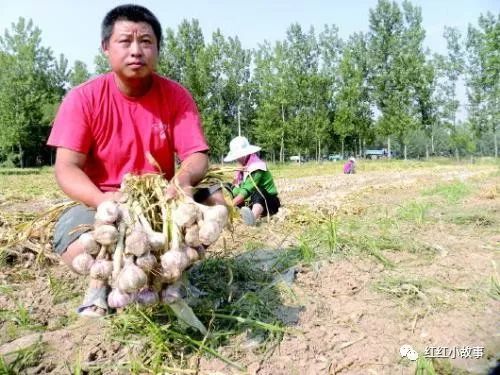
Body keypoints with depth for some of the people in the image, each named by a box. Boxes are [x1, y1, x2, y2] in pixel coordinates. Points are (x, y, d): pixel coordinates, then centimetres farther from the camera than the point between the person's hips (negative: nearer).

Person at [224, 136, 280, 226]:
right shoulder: (242, 167, 6)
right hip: (251, 202, 8)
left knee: (258, 192, -40)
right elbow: (236, 190, -1)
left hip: (268, 202, -8)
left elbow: (247, 190, -27)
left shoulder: (257, 167, -17)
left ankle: (253, 217, -66)